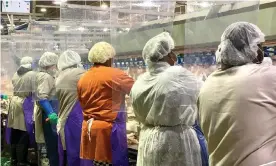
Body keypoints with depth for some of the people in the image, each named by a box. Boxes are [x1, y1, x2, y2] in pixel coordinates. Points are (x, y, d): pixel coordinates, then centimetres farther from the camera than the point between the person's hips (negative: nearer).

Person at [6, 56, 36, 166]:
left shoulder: (16, 74, 8)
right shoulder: (32, 74, -9)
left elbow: (15, 88, 8)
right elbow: (34, 90, -9)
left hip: (14, 101, 6)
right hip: (25, 103, -6)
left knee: (14, 135, 13)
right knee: (23, 136, 1)